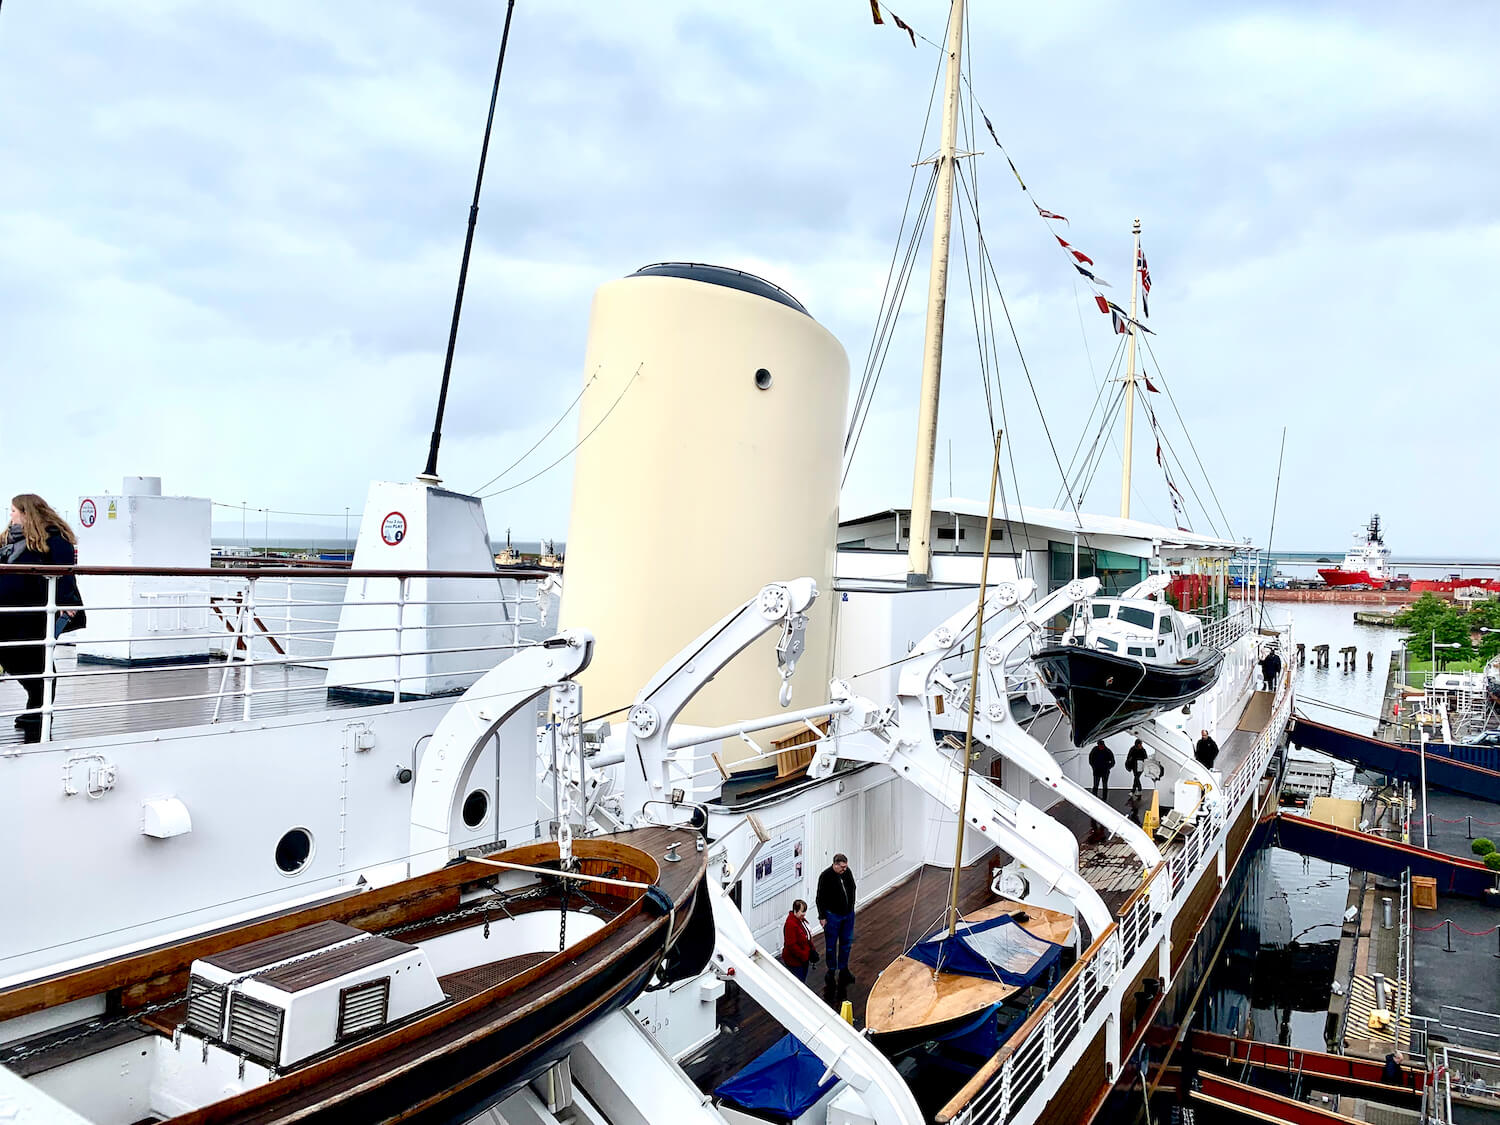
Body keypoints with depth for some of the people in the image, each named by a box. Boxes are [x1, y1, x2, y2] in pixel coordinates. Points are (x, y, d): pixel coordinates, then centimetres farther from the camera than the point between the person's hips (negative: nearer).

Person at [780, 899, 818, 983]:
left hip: (804, 958, 9)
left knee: (803, 982, 19)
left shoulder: (802, 920, 3)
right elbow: (791, 945, -27)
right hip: (794, 961, -9)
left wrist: (812, 950, 6)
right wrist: (804, 956, -22)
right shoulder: (790, 924, -27)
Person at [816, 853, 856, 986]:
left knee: (846, 942, 15)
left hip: (848, 914, 5)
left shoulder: (847, 872, -5)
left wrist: (851, 907, 15)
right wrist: (822, 917, -11)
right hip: (833, 916, -5)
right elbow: (820, 899, -14)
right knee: (831, 945, 7)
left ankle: (843, 969, 31)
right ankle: (831, 971, 23)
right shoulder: (826, 876, -21)